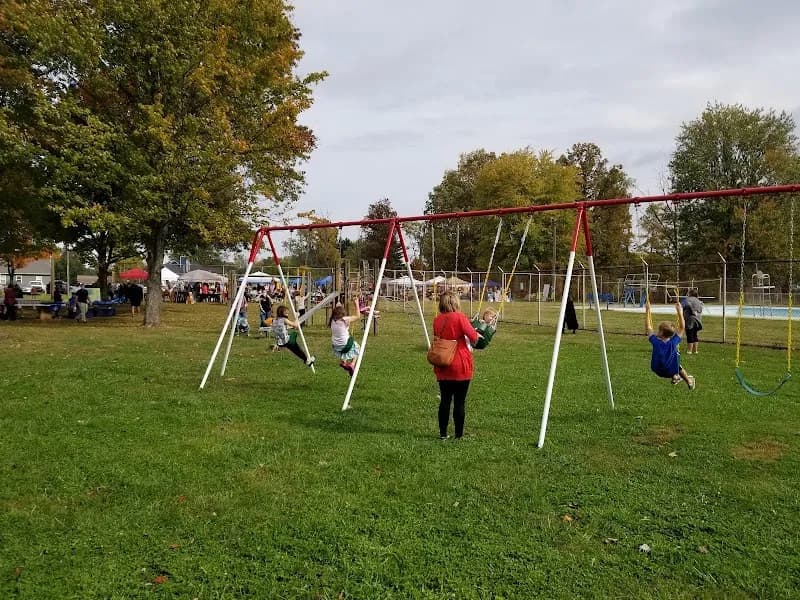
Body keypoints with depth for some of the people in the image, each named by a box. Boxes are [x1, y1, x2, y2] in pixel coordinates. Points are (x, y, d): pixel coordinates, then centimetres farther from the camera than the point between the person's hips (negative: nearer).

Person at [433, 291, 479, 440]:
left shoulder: (437, 320, 5)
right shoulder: (459, 317, -10)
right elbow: (473, 336, -16)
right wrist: (477, 336, 7)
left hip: (443, 367, 5)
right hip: (460, 366, -5)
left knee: (445, 400, 12)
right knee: (460, 402, 3)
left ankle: (443, 433, 17)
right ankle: (459, 435, 9)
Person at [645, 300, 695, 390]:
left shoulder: (656, 342, -19)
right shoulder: (673, 342, -18)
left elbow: (648, 327, -10)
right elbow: (682, 327, -7)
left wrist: (647, 310, -10)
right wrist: (679, 312, -5)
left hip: (658, 371, 1)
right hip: (671, 371, -1)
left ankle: (674, 377, 27)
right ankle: (689, 381, 36)